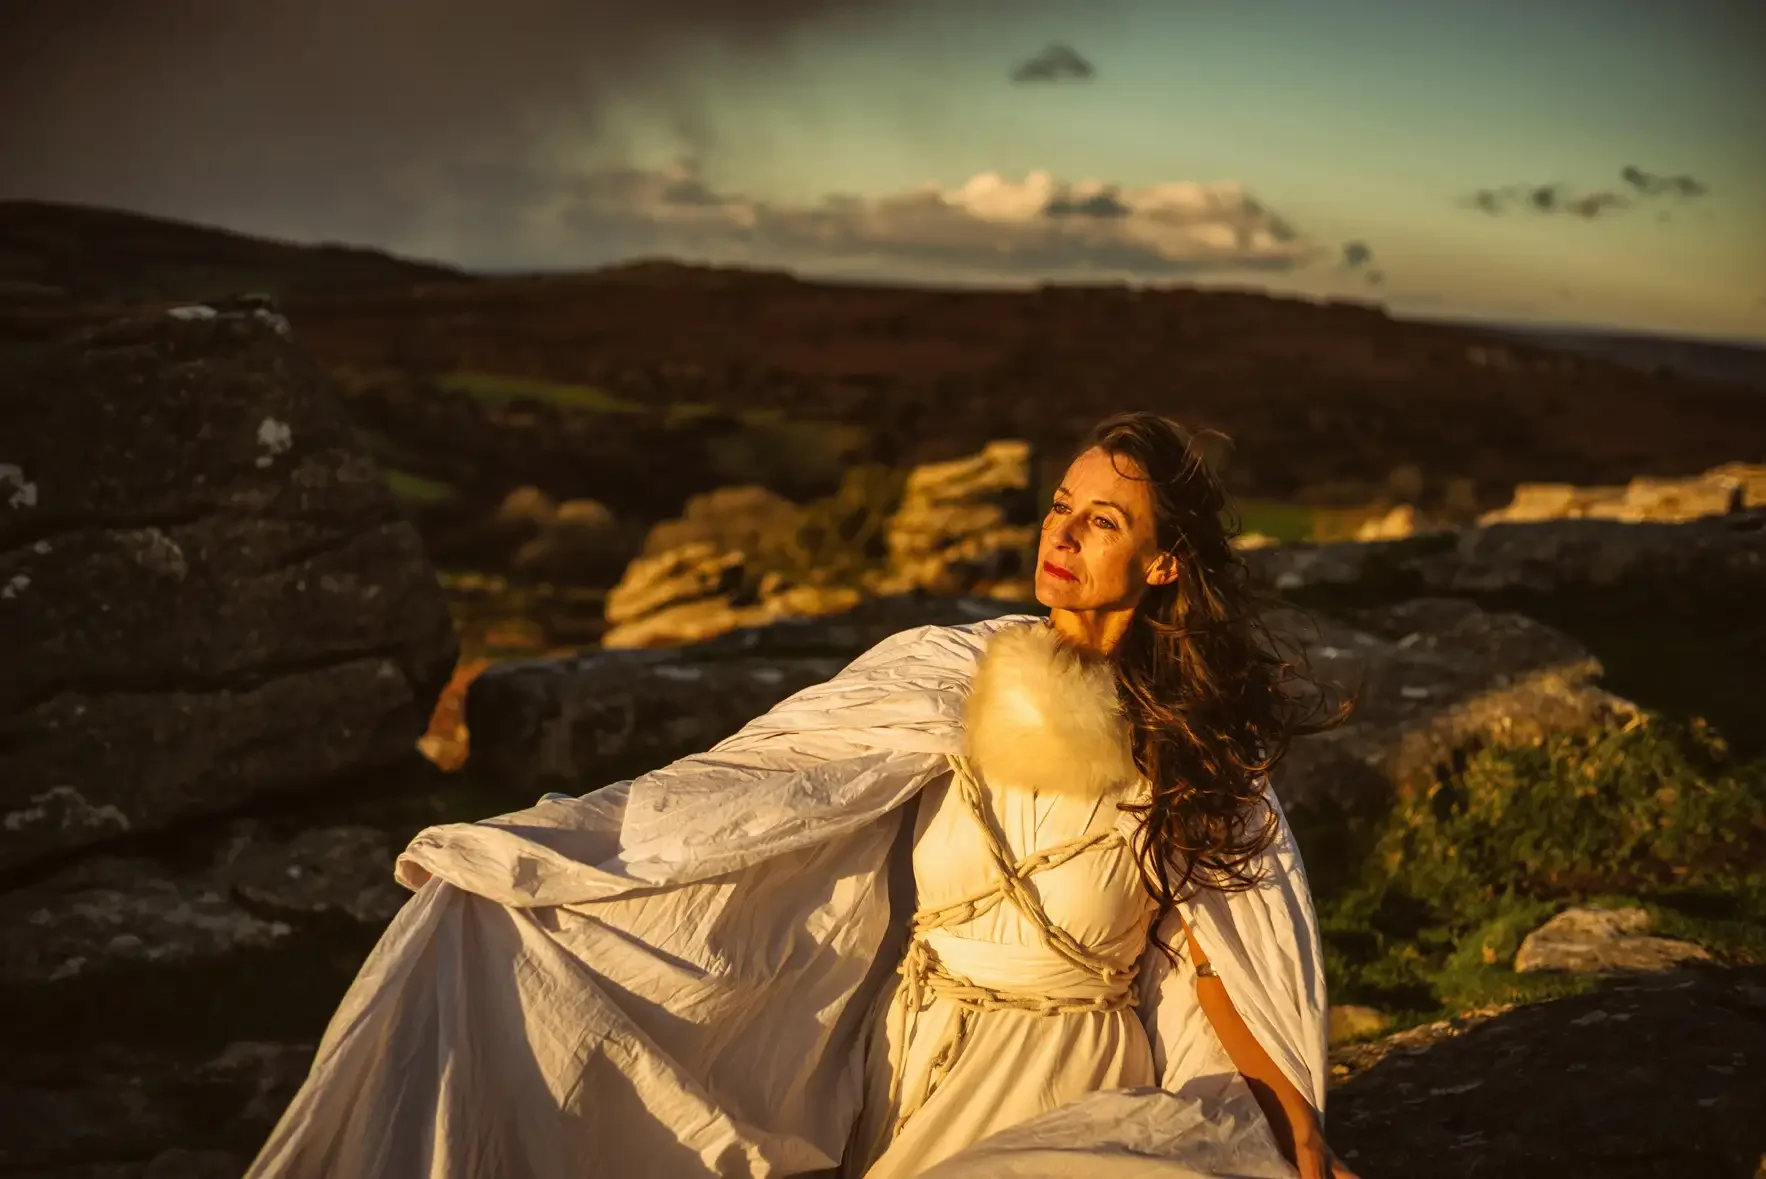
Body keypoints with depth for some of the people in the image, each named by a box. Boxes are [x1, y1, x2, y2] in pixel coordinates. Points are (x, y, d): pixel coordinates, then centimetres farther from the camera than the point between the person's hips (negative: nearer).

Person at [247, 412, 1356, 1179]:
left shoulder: (1200, 736, -3)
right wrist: (510, 848, -14)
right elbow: (752, 783, -8)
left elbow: (1215, 947, 1)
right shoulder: (951, 675, -4)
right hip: (922, 1075, 1)